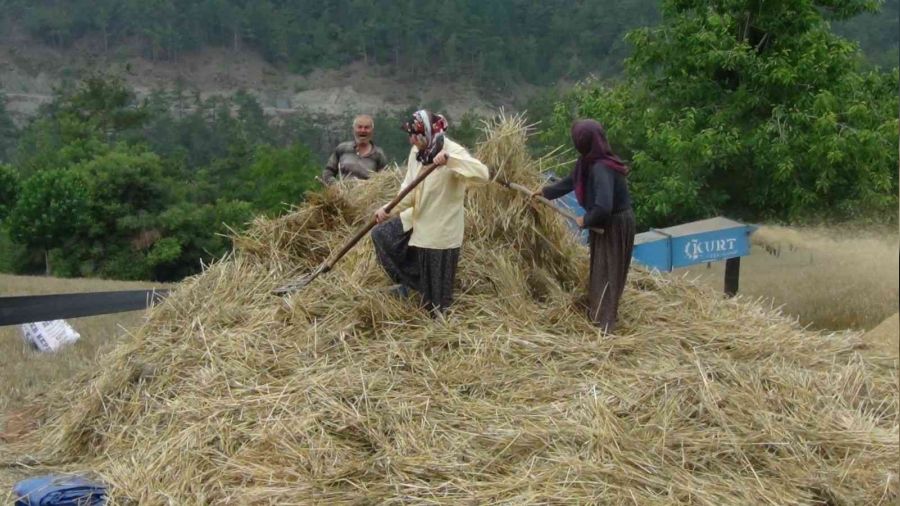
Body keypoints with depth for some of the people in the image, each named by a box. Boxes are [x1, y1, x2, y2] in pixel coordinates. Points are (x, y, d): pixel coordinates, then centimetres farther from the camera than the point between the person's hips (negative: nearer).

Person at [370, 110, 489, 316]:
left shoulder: (454, 152, -22)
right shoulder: (416, 152, 1)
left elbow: (482, 174, -38)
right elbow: (409, 190, 7)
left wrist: (450, 159, -48)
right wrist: (388, 209, -7)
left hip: (441, 231, -8)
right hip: (418, 222, 8)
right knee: (381, 235, 6)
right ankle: (407, 282, 20)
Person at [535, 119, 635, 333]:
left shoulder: (601, 168, -31)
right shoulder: (589, 162, -3)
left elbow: (602, 207, -38)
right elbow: (571, 181, 16)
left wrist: (585, 221, -19)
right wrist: (545, 192, 25)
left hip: (615, 225, -9)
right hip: (605, 223, 9)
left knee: (606, 272, 0)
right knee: (600, 269, 20)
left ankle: (604, 323, 8)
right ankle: (598, 315, 35)